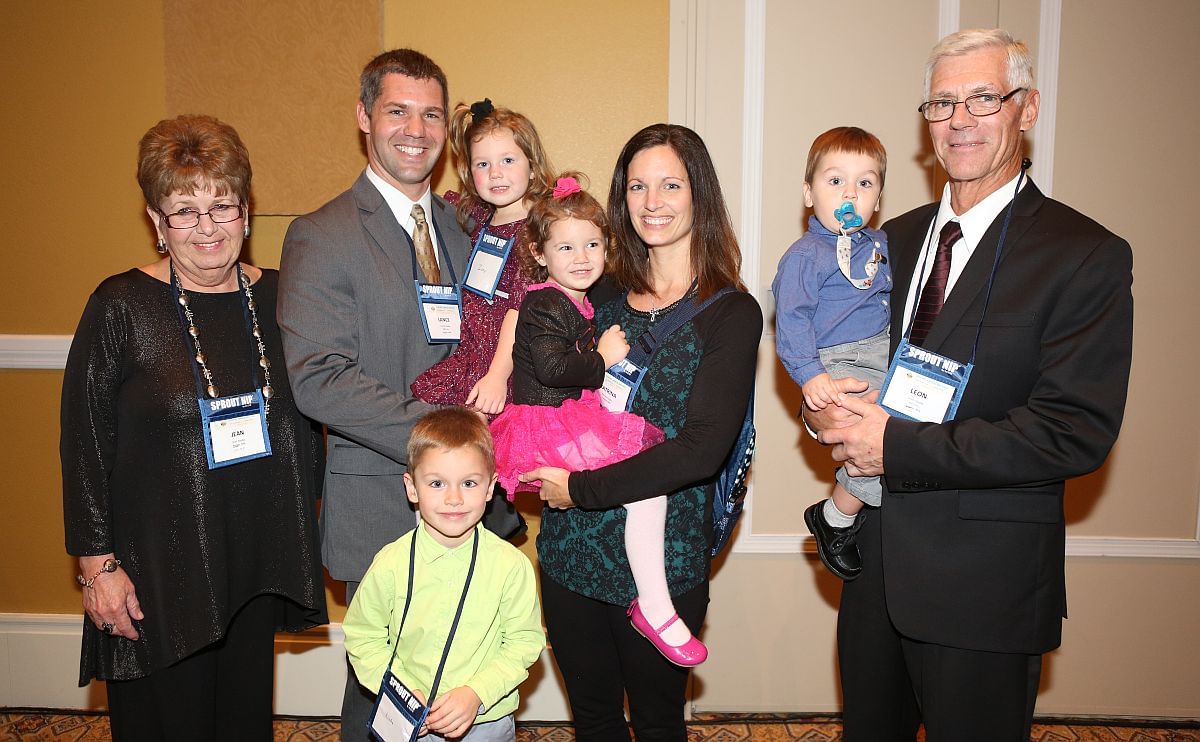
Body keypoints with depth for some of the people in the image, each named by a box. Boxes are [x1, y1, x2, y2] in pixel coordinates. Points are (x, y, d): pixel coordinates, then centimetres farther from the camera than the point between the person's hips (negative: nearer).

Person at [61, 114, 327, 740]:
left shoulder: (278, 298, 2)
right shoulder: (121, 307, -9)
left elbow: (306, 424, 9)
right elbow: (85, 443, -7)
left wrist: (304, 533, 10)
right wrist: (98, 564, -8)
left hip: (260, 566, 4)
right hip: (158, 573, -3)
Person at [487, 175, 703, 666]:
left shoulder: (579, 302, 17)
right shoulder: (544, 305, -11)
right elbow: (551, 368, -24)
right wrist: (602, 358, -15)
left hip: (576, 418, 10)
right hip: (552, 426, -10)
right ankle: (655, 606, -13)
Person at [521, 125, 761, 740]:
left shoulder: (731, 313, -9)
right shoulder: (603, 294, 5)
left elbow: (701, 450, -19)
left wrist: (580, 489, -17)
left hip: (662, 562, -3)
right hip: (569, 550, 4)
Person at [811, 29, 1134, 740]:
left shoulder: (1087, 256, -11)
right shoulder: (897, 237, 8)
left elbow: (1075, 433, -19)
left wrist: (899, 447, -22)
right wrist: (827, 407, -11)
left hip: (985, 581, -5)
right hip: (875, 556, 6)